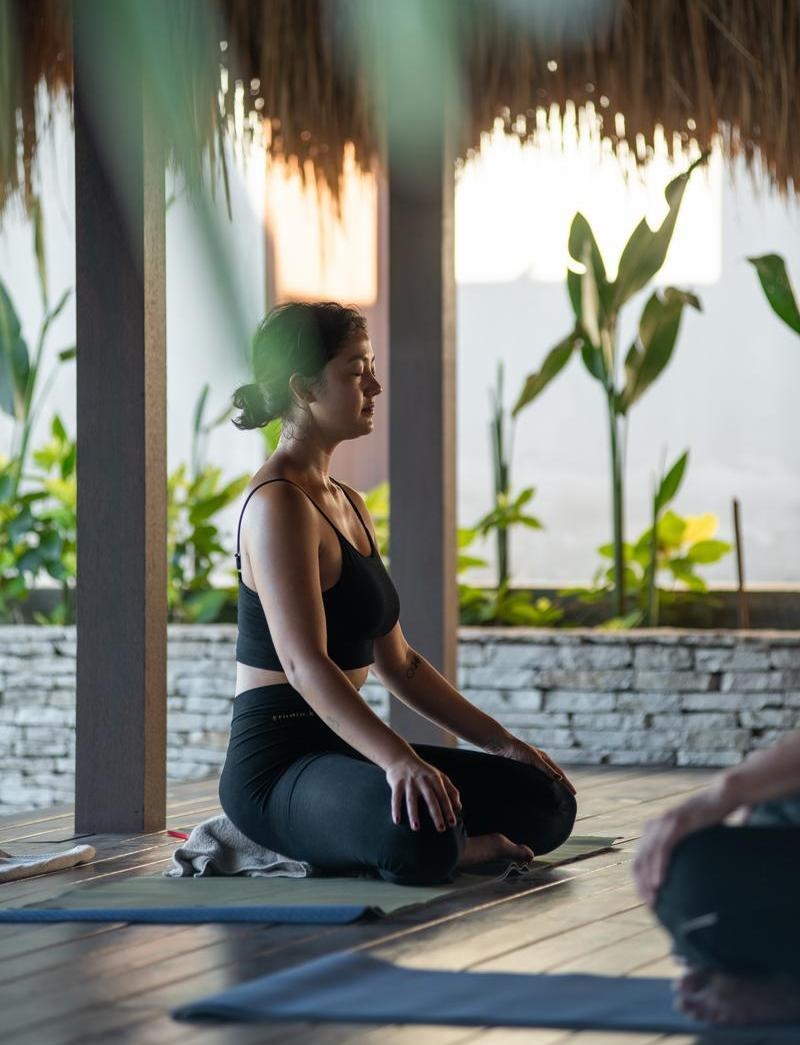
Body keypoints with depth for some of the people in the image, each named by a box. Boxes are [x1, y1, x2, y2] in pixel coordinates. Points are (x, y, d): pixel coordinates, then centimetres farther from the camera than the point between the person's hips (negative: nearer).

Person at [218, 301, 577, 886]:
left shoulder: (348, 505, 17)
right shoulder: (279, 503, -14)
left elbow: (397, 662, 21)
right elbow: (305, 664, -26)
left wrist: (499, 741, 14)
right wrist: (400, 760, -38)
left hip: (341, 747, 9)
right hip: (278, 764, -9)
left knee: (546, 802, 4)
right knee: (421, 839, -37)